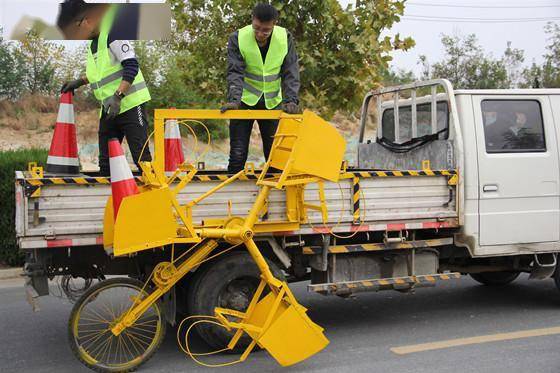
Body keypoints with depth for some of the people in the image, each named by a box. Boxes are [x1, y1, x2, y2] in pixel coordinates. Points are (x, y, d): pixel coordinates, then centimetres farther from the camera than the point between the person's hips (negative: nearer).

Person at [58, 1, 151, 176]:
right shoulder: (92, 43, 15)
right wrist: (80, 81, 16)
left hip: (130, 104, -9)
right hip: (108, 109, 9)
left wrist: (118, 96, -25)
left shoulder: (112, 34, -12)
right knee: (105, 161, 11)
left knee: (141, 157, -10)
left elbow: (132, 65, -19)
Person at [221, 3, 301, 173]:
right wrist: (234, 99, -34)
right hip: (244, 102, -2)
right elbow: (235, 72, -19)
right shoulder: (238, 38, -13)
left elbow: (291, 73, -9)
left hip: (273, 103, 2)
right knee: (238, 153, -4)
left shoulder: (286, 38, -9)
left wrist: (291, 100, -23)